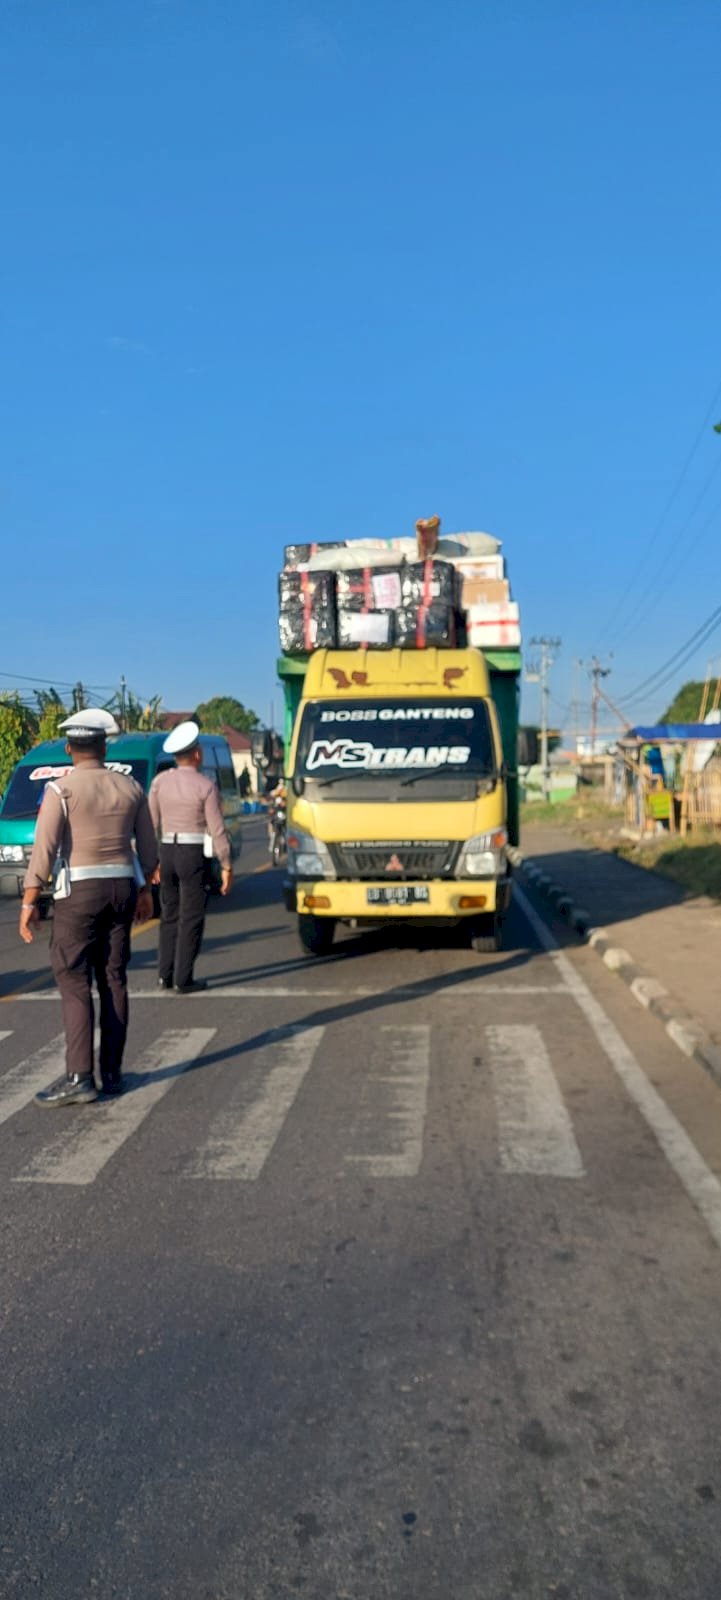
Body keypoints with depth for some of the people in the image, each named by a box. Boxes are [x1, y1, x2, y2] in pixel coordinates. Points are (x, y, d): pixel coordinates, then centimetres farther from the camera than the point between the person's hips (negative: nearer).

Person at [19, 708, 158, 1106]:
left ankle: (78, 1078, -6)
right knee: (113, 980, 9)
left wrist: (29, 901, -9)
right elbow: (148, 847, 11)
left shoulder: (61, 788, -7)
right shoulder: (130, 788, 7)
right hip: (122, 888, 5)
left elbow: (44, 848, -13)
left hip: (79, 891, -5)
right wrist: (144, 890, 23)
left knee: (74, 982, -2)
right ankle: (112, 1073, 13)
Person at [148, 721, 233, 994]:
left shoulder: (160, 781, 2)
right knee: (191, 919, 2)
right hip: (194, 855, -5)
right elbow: (217, 830, -10)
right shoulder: (206, 786, -9)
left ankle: (164, 975, 18)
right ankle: (183, 980, 3)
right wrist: (226, 866, -4)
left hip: (167, 852, 5)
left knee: (169, 915, 16)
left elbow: (152, 824, 5)